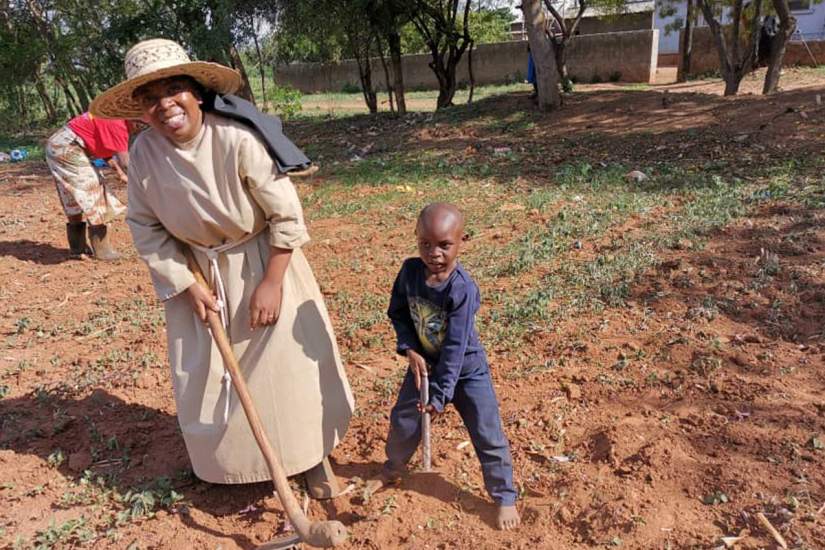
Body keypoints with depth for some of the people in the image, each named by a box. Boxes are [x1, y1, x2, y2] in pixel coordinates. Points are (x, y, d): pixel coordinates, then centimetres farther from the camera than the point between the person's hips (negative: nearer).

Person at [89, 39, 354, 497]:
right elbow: (145, 227, -2)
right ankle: (229, 460, 39)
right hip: (197, 273, 4)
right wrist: (186, 285, -8)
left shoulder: (238, 139, -26)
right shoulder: (144, 152, -12)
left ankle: (312, 457, 26)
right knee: (202, 377, 12)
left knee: (287, 366, 2)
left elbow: (286, 215, -20)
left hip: (262, 264, -4)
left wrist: (272, 283, -19)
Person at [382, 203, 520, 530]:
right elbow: (398, 313, -1)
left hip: (466, 370, -4)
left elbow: (455, 348, -29)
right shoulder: (410, 271, -15)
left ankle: (504, 497, 24)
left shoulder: (462, 289, -30)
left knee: (488, 435, 1)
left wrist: (440, 395, -27)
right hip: (424, 363, 5)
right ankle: (392, 470, 47)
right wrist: (409, 350, -15)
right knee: (402, 422, 17)